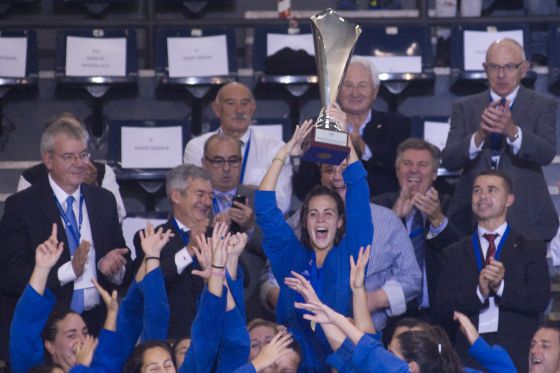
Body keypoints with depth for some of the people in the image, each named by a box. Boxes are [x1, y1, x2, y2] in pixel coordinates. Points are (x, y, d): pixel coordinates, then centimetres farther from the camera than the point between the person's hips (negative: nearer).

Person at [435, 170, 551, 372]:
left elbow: (541, 300, -2)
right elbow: (442, 305, 2)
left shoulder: (531, 249, 9)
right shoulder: (454, 254, 14)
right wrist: (479, 292, -14)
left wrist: (501, 286, -16)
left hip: (517, 355, -1)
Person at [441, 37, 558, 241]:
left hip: (526, 222, -1)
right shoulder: (465, 107, 10)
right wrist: (480, 135, -22)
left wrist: (512, 131, -29)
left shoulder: (543, 105, 5)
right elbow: (449, 160, -3)